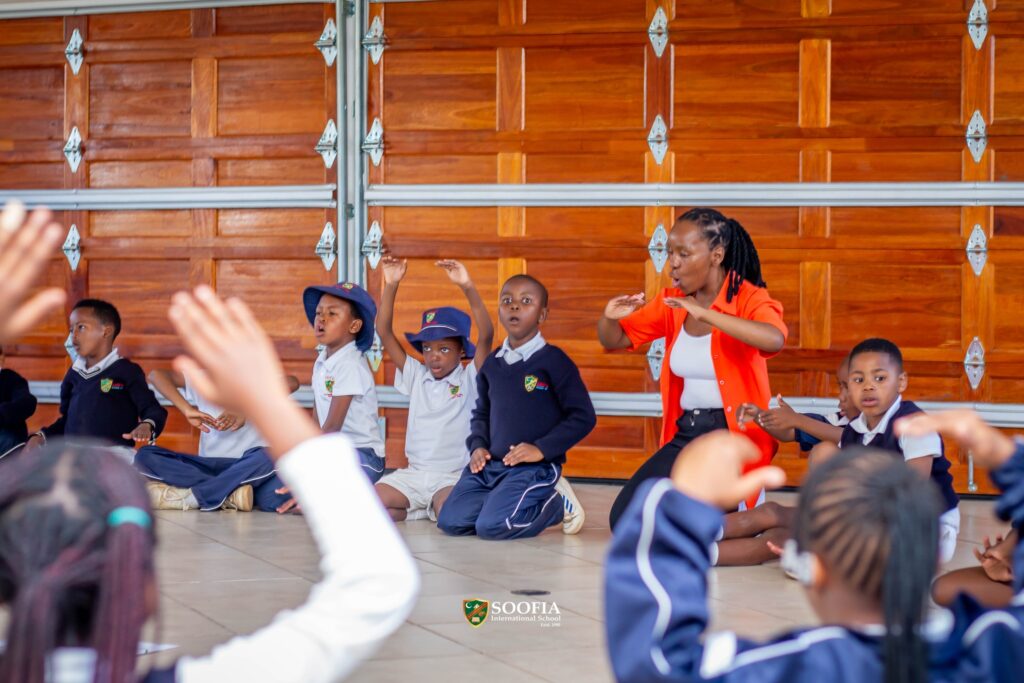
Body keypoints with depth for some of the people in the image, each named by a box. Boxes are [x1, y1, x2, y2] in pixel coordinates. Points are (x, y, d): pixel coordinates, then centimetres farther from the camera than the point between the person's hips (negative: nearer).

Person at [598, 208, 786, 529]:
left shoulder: (748, 298, -11)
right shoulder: (671, 302, 7)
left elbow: (774, 339, -34)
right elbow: (614, 340, 13)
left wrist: (704, 314, -39)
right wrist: (610, 317, -12)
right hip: (686, 432, 6)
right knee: (624, 520, -7)